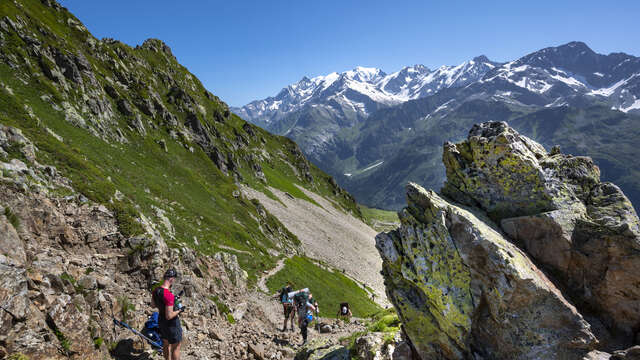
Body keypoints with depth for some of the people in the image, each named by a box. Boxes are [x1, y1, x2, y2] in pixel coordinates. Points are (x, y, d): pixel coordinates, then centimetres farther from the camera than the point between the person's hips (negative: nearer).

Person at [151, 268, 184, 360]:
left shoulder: (156, 290, -9)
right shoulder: (169, 295, -35)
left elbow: (153, 304, 10)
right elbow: (169, 316, -31)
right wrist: (179, 311, -15)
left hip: (161, 320, 8)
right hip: (171, 323, -8)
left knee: (166, 344, 26)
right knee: (176, 348, 11)